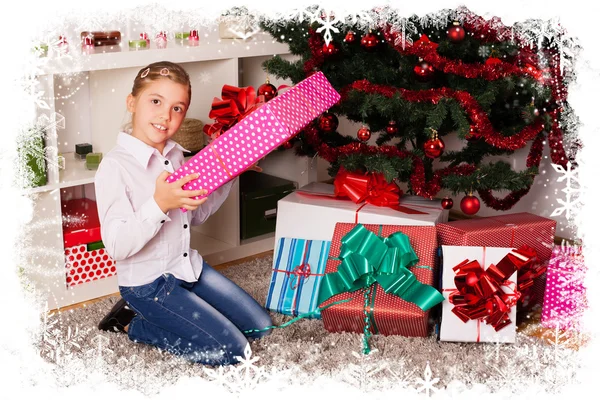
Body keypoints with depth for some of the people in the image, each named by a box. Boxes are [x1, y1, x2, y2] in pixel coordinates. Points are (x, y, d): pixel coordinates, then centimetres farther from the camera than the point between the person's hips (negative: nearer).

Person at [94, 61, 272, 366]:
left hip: (188, 266, 8)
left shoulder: (175, 154, 2)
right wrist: (160, 204, -41)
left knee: (260, 326, 10)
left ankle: (153, 315, 17)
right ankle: (132, 323, 5)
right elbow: (117, 246, -27)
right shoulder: (114, 166, -21)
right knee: (231, 350, -11)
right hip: (147, 282, -8)